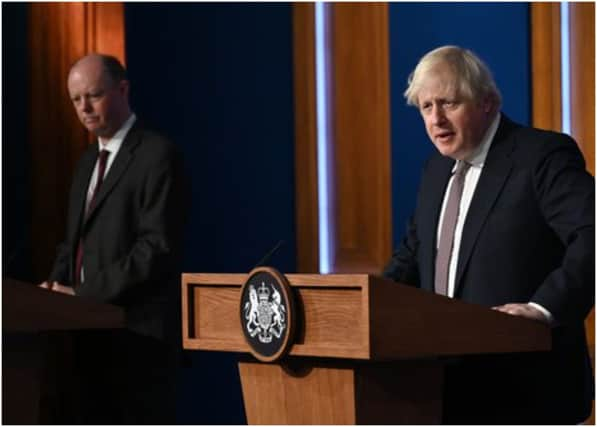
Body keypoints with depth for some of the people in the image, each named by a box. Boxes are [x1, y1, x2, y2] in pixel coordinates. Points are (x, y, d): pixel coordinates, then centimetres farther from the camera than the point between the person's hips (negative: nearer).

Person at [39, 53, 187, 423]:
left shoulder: (157, 155, -9)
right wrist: (57, 284, 3)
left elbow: (159, 246, -17)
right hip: (93, 329, 8)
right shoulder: (89, 160, 20)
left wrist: (84, 294, -17)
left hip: (138, 332, -8)